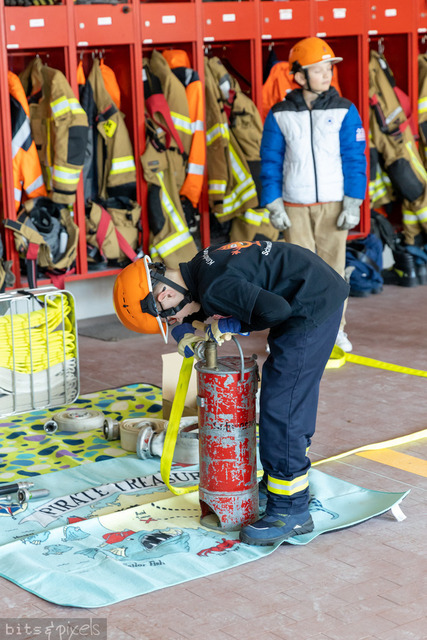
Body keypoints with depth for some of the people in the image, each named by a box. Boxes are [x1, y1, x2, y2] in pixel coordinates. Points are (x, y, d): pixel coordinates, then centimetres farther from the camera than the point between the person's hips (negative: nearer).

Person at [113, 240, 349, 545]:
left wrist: (231, 326, -14)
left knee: (280, 406, -8)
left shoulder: (214, 289, -24)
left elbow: (275, 310, -30)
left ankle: (291, 510, -2)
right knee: (296, 396, 23)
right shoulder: (199, 268, 7)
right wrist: (188, 333, 5)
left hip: (313, 306, -11)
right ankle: (293, 480, 40)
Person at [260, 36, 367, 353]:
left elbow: (355, 158, 1)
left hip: (333, 204, 0)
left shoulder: (344, 110, 1)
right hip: (294, 206, 0)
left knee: (333, 266, 5)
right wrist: (273, 205, -1)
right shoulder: (279, 115, 1)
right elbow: (270, 161, 5)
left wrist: (353, 203, -6)